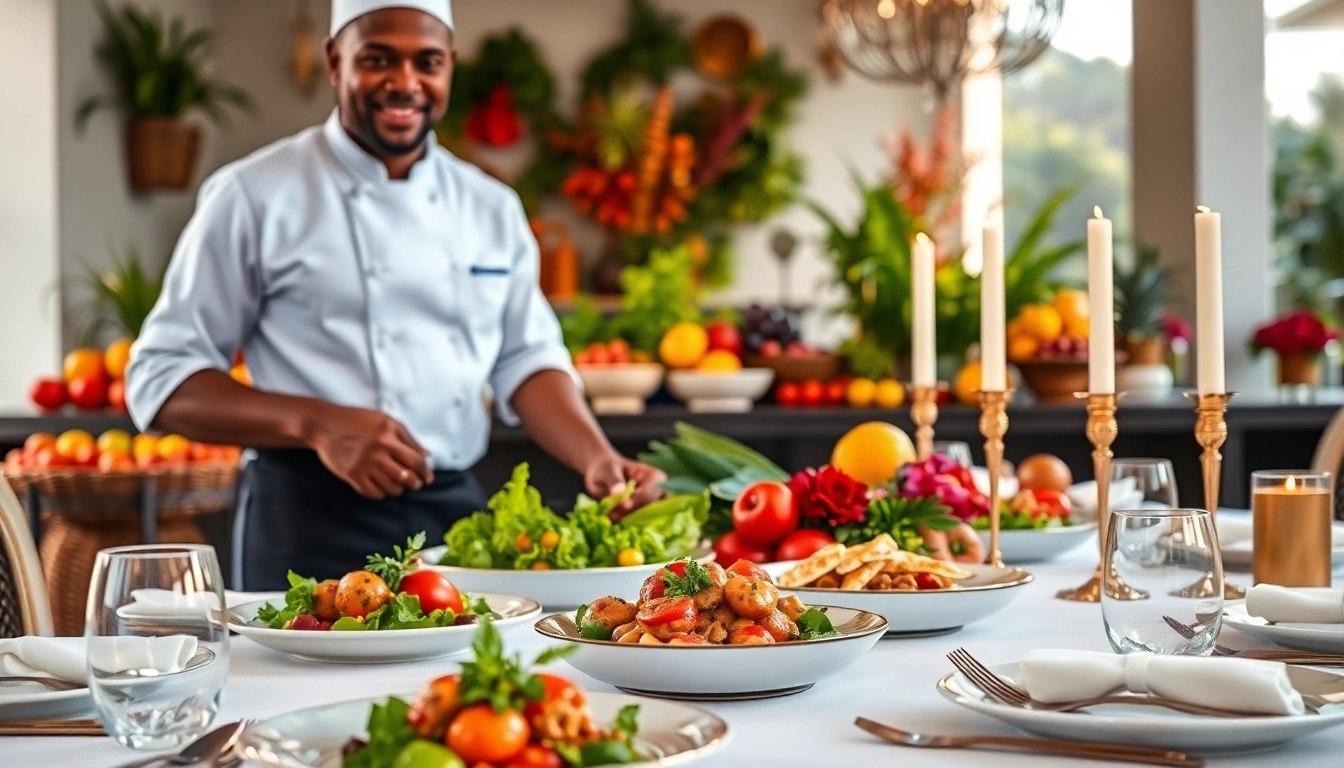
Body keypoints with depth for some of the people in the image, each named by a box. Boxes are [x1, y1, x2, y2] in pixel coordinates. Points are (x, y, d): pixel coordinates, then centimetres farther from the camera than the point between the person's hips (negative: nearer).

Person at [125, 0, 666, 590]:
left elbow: (525, 358, 10)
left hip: (458, 515, 4)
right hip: (312, 526, -4)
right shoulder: (255, 197, -5)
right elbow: (160, 378, -5)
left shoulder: (491, 209, 11)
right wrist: (318, 425, -21)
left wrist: (597, 460, -10)